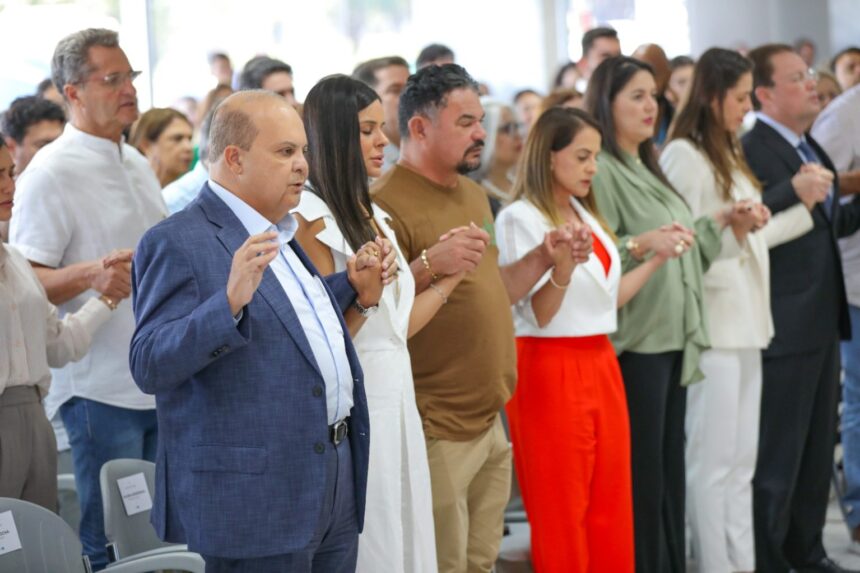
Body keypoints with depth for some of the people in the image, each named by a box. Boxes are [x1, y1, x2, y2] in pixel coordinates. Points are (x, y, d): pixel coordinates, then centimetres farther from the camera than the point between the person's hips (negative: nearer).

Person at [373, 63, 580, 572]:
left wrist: (544, 258, 10)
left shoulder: (474, 195, 14)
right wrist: (428, 265, -31)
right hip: (438, 433, -8)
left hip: (490, 422, 8)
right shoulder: (388, 204, -14)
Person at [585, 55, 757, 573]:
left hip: (673, 336, 9)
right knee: (642, 471, -5)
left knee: (670, 466, 12)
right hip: (635, 341, -9)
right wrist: (642, 245, -34)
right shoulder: (600, 170, -12)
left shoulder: (646, 168, 17)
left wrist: (721, 221, 13)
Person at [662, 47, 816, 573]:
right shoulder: (683, 155, -11)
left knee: (741, 462, 12)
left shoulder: (729, 156, 17)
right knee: (713, 461, -5)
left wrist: (805, 209, 20)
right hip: (712, 324, -9)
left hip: (746, 323, 9)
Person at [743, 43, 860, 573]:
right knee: (777, 455, 0)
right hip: (784, 326, -9)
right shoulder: (752, 151, -16)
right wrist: (793, 190, -38)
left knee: (817, 449, 18)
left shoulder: (811, 150, 14)